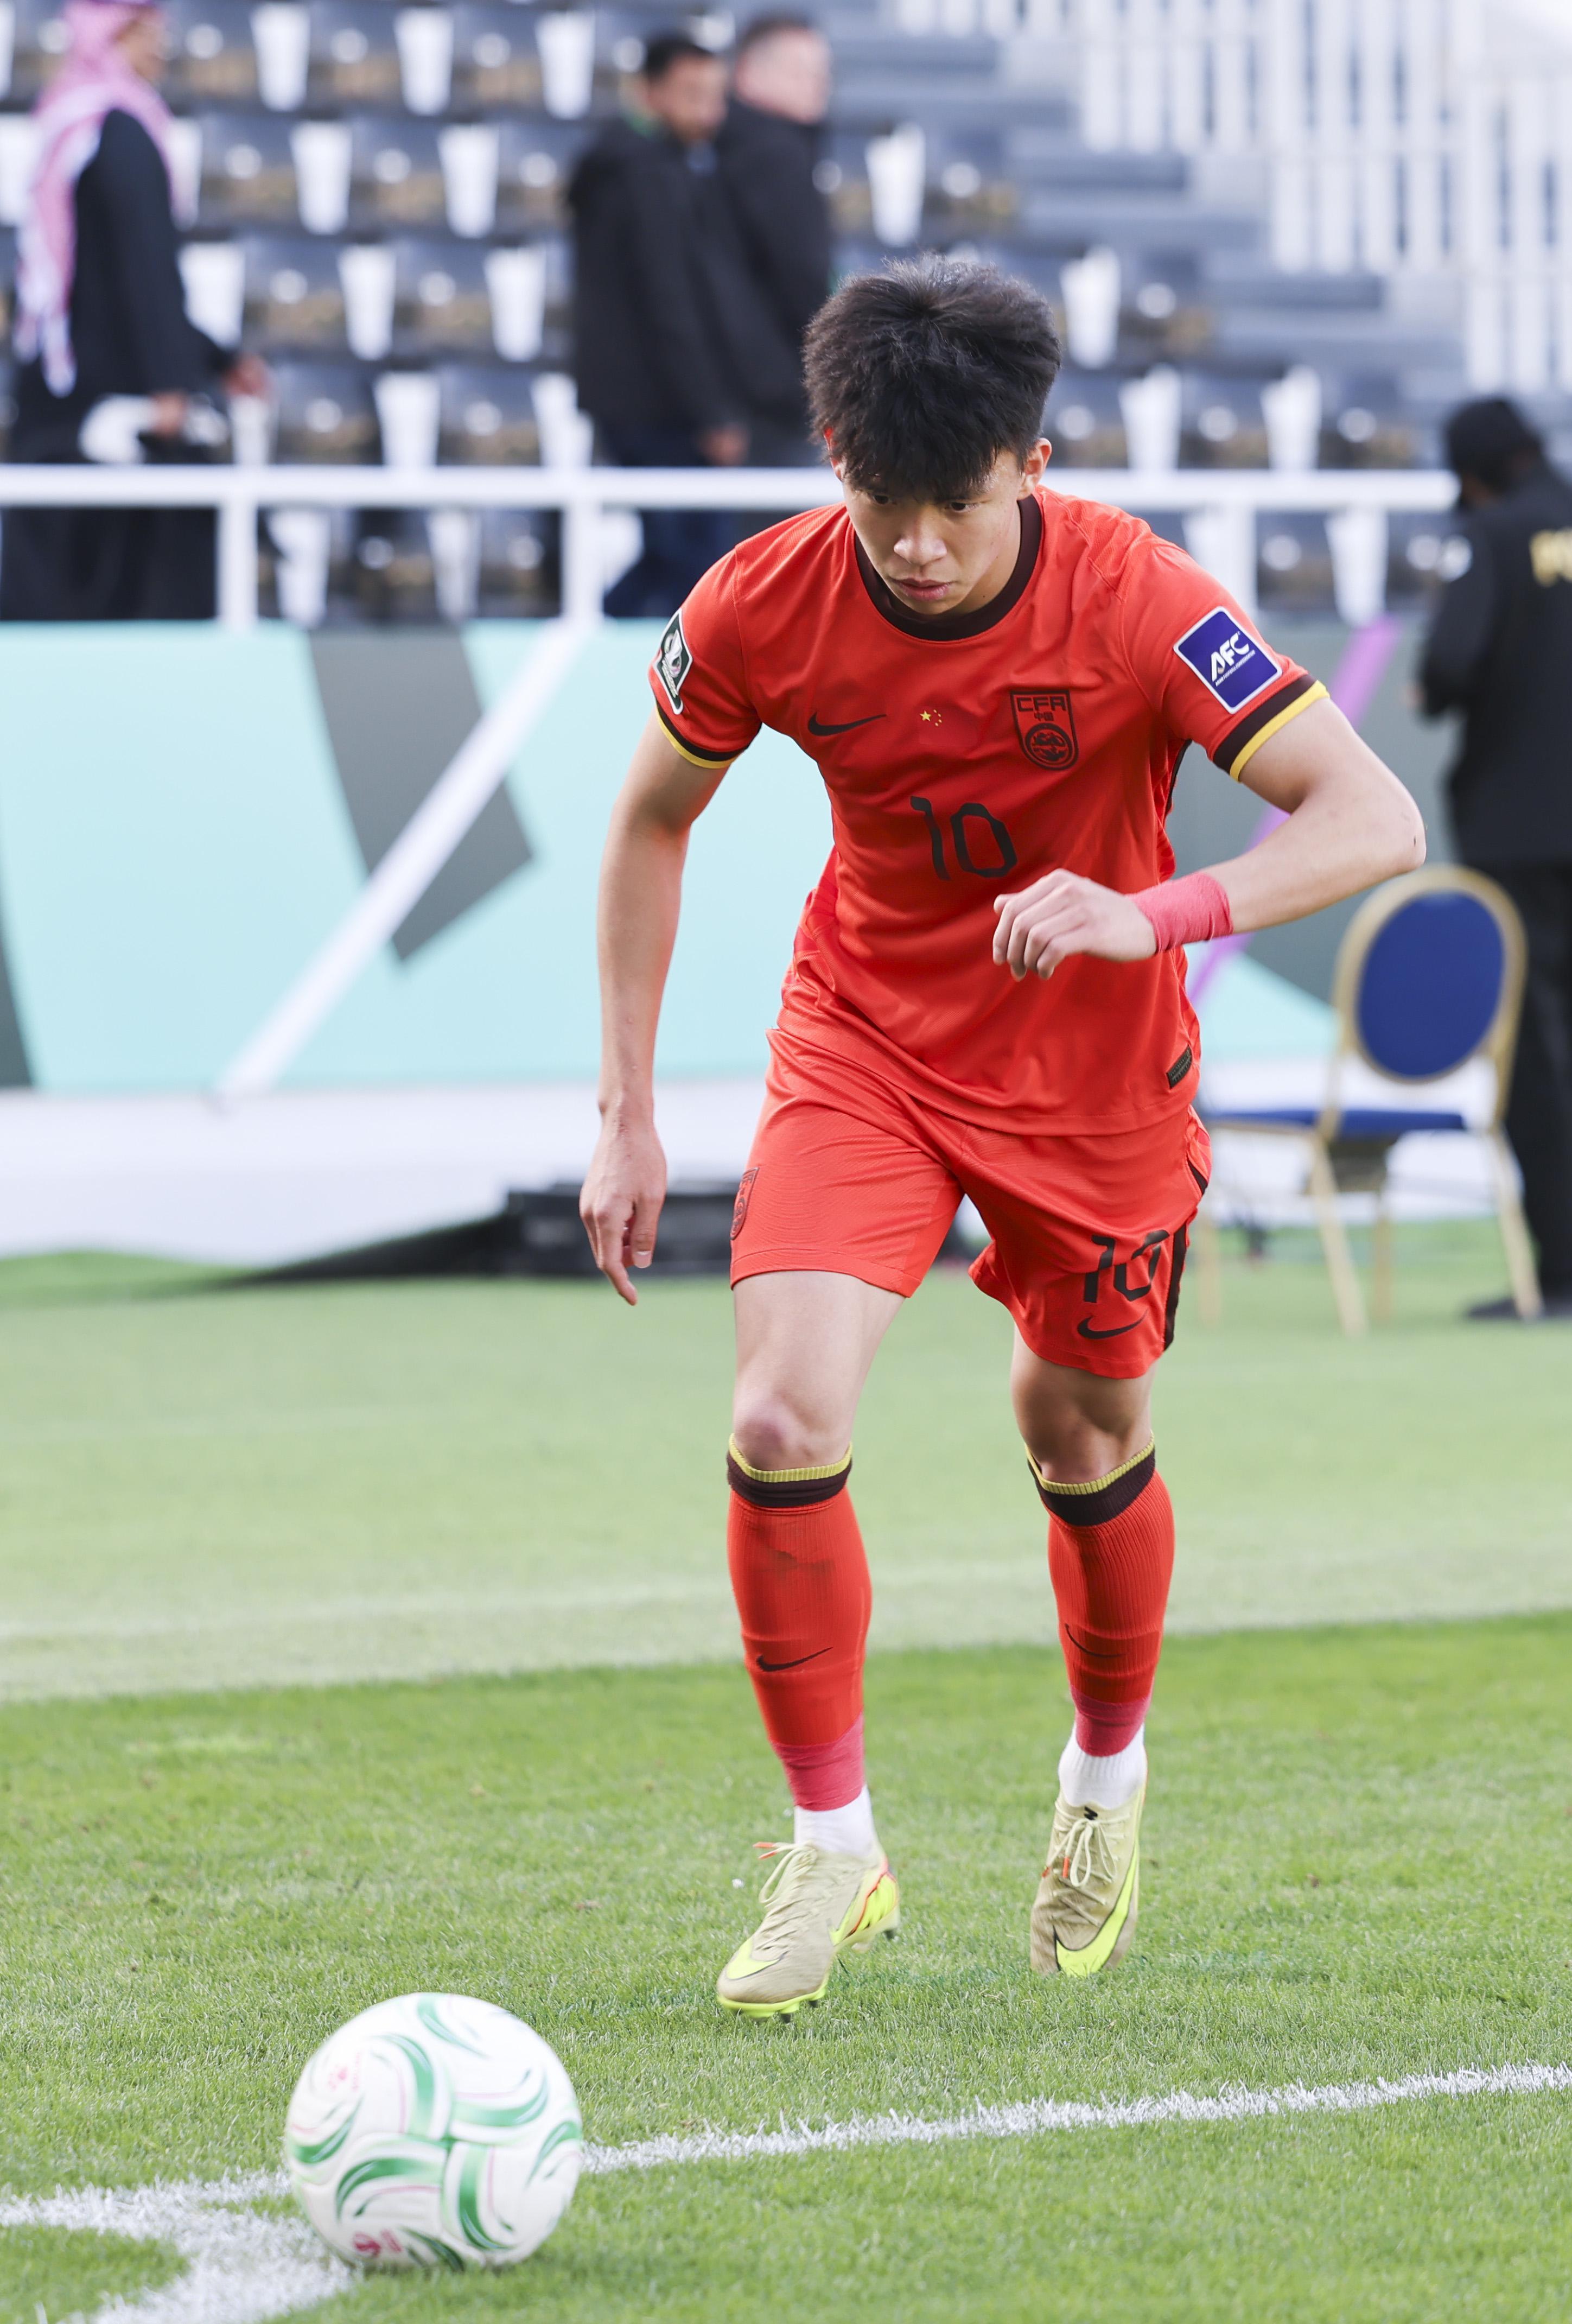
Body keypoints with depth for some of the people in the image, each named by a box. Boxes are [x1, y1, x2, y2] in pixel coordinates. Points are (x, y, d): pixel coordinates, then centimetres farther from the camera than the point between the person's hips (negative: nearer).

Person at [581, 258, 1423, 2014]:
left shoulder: (1130, 600, -26)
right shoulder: (766, 605, -18)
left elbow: (1377, 822, -31)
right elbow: (651, 824, 1)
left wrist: (1152, 915, -47)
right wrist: (626, 1114, -3)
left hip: (1093, 1073, -1)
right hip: (865, 1038, 1)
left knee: (1083, 1442, 13)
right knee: (782, 1425, -18)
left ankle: (1107, 1772, 44)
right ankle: (833, 1853, 0)